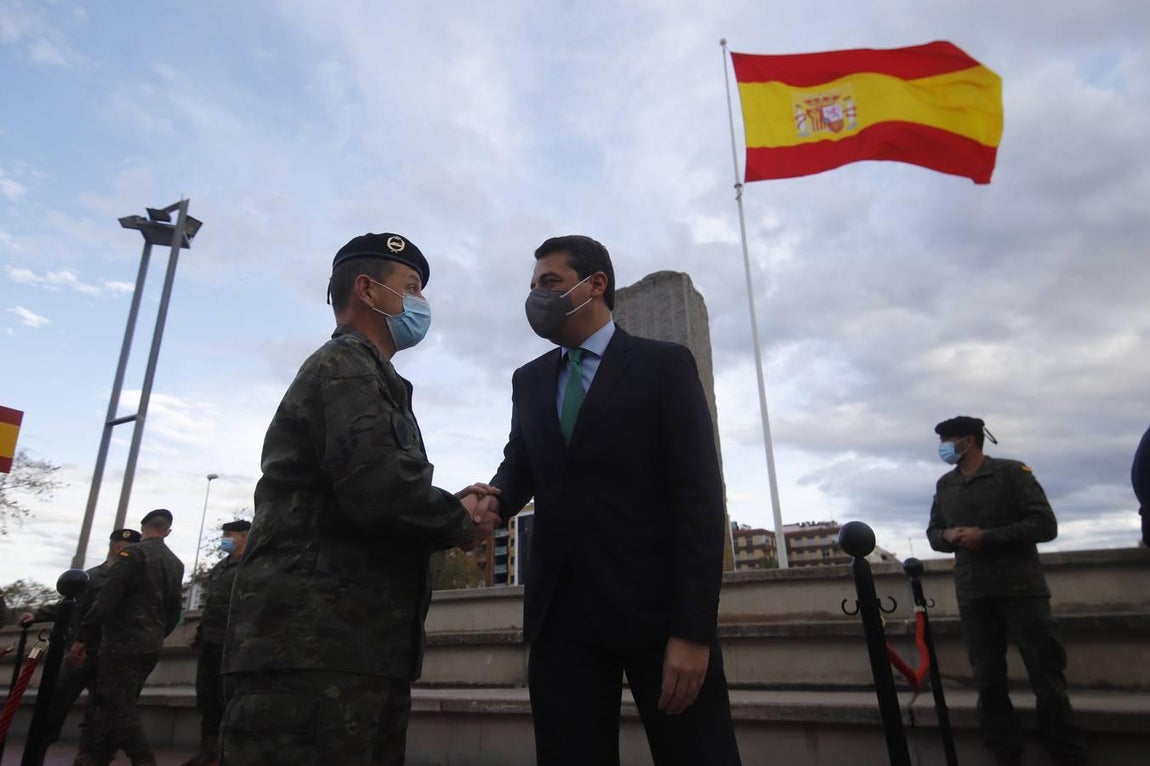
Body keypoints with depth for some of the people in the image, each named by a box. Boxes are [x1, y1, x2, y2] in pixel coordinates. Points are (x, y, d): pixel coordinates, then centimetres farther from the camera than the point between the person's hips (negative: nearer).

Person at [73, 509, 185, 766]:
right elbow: (174, 609, 15)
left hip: (123, 643, -7)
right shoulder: (176, 563, 13)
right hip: (151, 646, 7)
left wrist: (82, 638, -12)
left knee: (118, 707, -4)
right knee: (112, 705, 17)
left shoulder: (134, 553, -9)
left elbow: (106, 599, -16)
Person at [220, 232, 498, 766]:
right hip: (315, 649, -10)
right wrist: (460, 522, -6)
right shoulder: (345, 365, -8)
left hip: (356, 651, 10)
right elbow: (379, 487, -24)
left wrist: (454, 511, 4)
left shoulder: (363, 374, 22)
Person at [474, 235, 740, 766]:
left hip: (655, 604, -4)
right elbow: (519, 466, 12)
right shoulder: (529, 380, 16)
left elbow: (698, 493, -8)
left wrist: (693, 628, -15)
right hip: (561, 610, 4)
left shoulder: (664, 364, -1)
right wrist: (495, 497, -14)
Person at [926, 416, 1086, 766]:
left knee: (1046, 675, 2)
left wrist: (986, 536, -16)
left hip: (1020, 588, -4)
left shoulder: (1012, 472, -2)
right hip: (972, 595, 4)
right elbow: (933, 532, 18)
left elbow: (1045, 524, -8)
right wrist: (947, 536, -6)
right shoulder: (945, 485, 13)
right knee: (988, 680, 6)